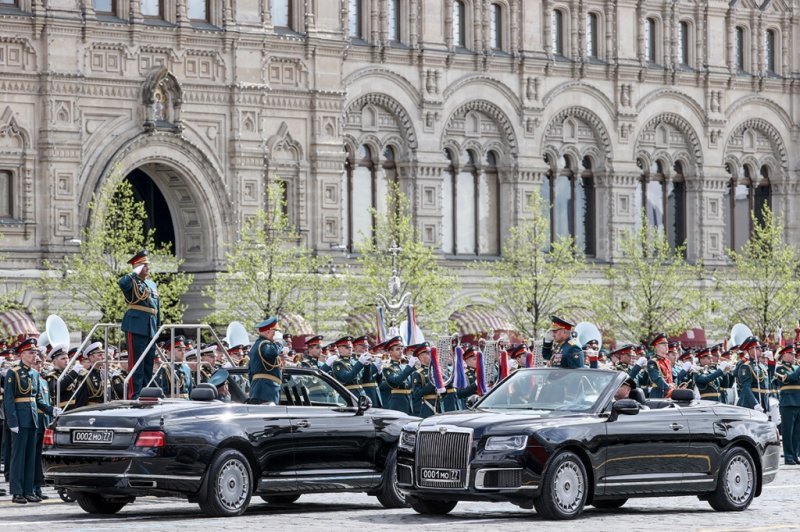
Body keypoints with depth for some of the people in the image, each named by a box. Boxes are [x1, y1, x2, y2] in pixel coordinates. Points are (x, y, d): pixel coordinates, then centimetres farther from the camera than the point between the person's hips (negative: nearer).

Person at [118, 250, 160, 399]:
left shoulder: (152, 284, 21)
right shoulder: (132, 282, -3)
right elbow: (122, 283, -29)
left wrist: (158, 327, 19)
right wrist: (136, 273, -15)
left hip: (151, 329, 8)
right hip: (136, 327, -8)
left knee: (149, 363, 10)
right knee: (136, 363, -8)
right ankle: (134, 395, -9)